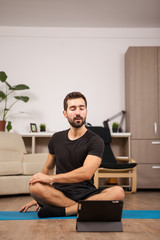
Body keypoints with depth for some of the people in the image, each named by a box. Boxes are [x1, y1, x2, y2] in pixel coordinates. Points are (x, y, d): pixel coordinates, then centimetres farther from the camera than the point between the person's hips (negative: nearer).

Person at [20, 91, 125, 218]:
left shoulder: (95, 141, -4)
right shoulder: (56, 139, 11)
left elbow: (86, 173, -18)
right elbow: (48, 167, 23)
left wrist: (51, 178, -16)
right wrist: (38, 198, 19)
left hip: (86, 194, -2)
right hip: (59, 193, 2)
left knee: (118, 192, -31)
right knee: (35, 186, -30)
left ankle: (62, 210, -30)